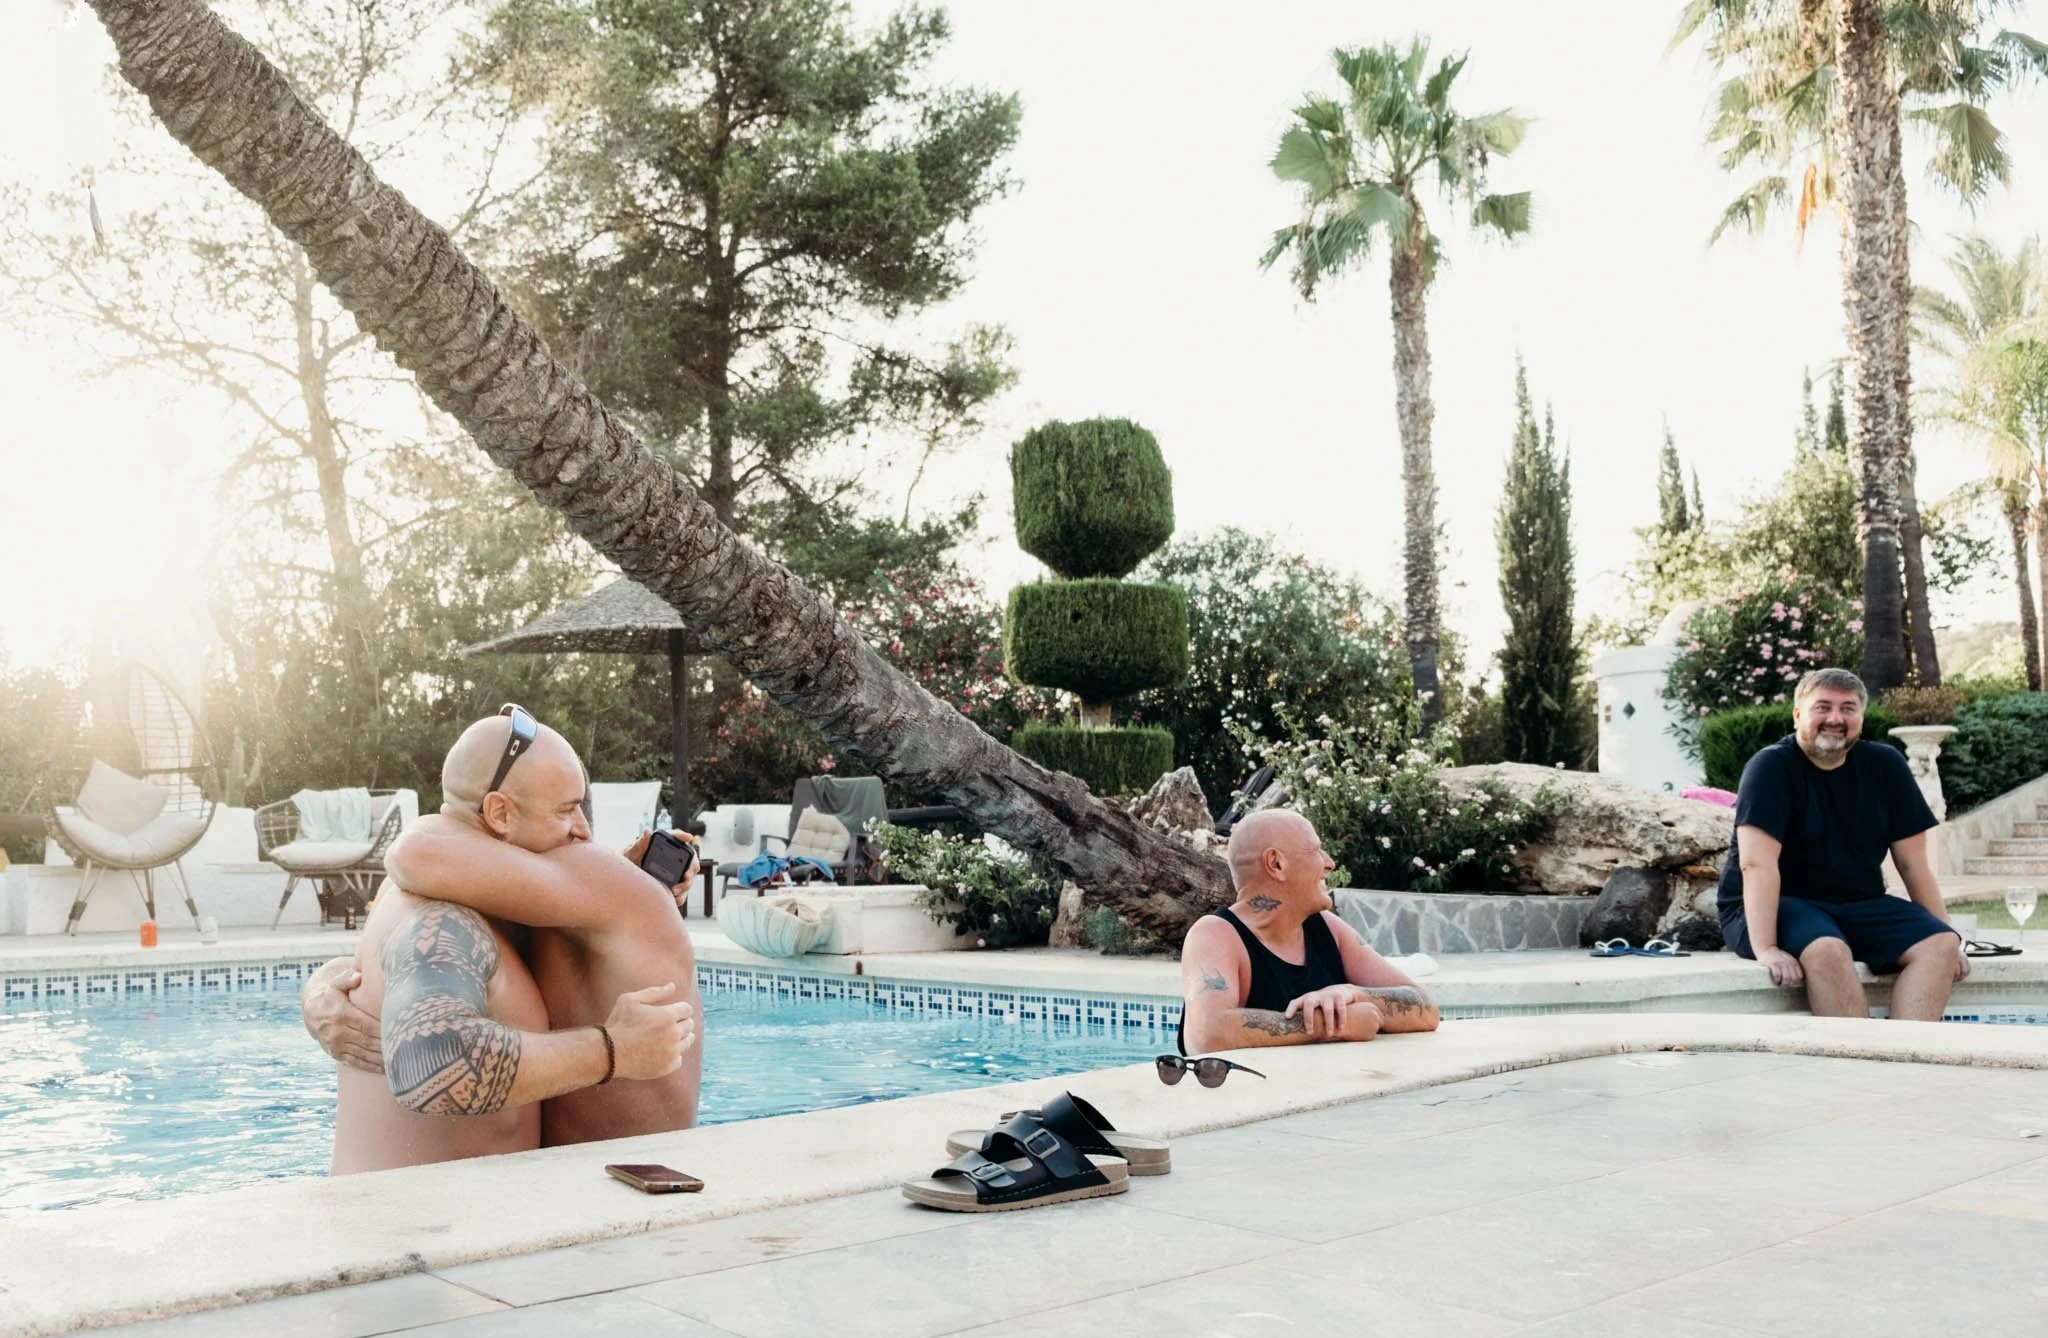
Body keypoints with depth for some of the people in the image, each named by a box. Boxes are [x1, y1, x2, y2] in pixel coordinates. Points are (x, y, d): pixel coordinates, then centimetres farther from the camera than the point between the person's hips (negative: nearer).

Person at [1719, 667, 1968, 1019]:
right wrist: (1765, 948, -31)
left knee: (1941, 944, -18)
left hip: (1860, 907, 6)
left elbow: (1912, 862, 6)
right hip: (1776, 907, -6)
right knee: (1828, 950, -35)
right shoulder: (1772, 766, -12)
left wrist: (1946, 937, 0)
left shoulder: (1885, 765, 4)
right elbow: (1756, 862, -22)